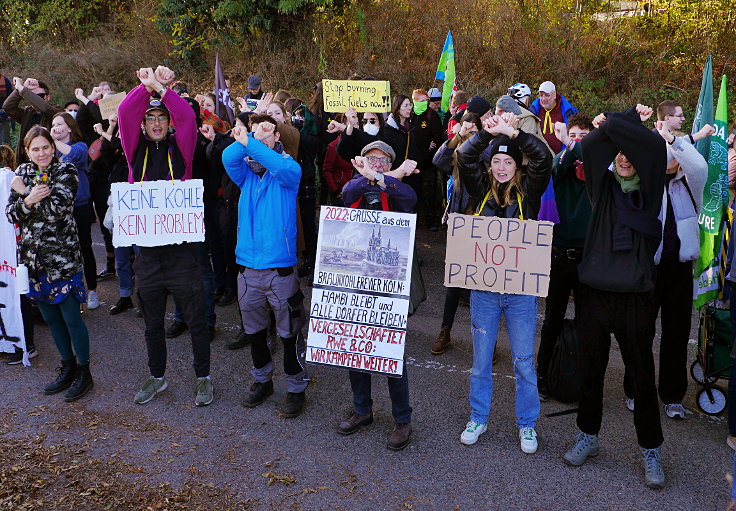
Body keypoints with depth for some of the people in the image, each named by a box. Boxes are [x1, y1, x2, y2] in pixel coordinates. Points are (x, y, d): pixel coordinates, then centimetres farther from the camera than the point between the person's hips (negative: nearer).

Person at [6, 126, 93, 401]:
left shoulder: (65, 171, -5)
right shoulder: (22, 172, 10)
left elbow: (57, 210, -18)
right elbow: (10, 214, 3)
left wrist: (24, 192, -13)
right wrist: (28, 201, -17)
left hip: (62, 257, -6)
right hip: (33, 256, 6)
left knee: (71, 316, -2)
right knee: (50, 316, 13)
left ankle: (84, 372, 13)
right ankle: (68, 368, 28)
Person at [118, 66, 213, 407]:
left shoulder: (179, 149, 4)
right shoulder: (137, 151, 7)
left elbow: (187, 116, -13)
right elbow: (124, 113, -8)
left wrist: (162, 89, -19)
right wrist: (146, 87, -19)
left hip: (181, 248, -2)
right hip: (147, 249, 3)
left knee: (196, 320, 6)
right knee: (152, 324, 16)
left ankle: (203, 378, 23)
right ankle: (157, 378, 34)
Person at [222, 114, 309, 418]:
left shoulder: (288, 169, -1)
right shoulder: (246, 172, 9)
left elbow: (284, 167, -26)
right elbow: (228, 158, -12)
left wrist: (250, 142, -27)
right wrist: (246, 141, -23)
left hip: (280, 265, -5)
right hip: (247, 265, 5)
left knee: (290, 332, 3)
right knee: (254, 329, 18)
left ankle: (296, 389, 19)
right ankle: (262, 380, 37)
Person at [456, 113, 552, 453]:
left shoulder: (528, 191, 0)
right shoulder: (482, 189, 5)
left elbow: (543, 160, -14)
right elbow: (464, 158, -7)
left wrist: (513, 133, -17)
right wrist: (488, 133, -16)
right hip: (483, 286, 2)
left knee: (524, 361, 9)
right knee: (480, 359, 13)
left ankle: (527, 424, 26)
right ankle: (478, 418, 30)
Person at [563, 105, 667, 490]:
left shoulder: (649, 191, 1)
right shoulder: (603, 185, 5)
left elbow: (655, 144, -15)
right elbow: (591, 143, -9)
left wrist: (614, 122, -6)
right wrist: (629, 117, -3)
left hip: (635, 296, -1)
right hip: (594, 292, 2)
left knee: (642, 377, 7)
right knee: (591, 371, 14)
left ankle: (651, 450, 24)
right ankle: (588, 436, 32)